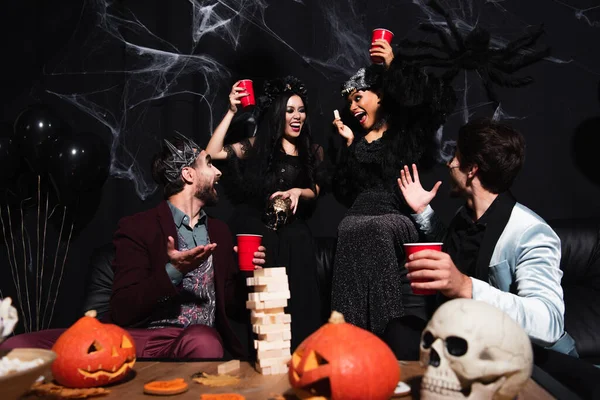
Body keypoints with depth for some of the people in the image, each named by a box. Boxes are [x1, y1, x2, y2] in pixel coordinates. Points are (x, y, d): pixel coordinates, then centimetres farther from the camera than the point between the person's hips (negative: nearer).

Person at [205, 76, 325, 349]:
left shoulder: (312, 151, 15)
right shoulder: (256, 146, 7)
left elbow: (315, 191, 14)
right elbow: (212, 153, -4)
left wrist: (298, 192, -8)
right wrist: (232, 112, -5)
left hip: (291, 227, 2)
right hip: (255, 225, -2)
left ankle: (297, 347, -14)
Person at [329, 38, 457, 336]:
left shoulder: (407, 131, 6)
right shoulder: (355, 140, 19)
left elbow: (439, 98, -14)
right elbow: (344, 194, 10)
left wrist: (394, 66, -13)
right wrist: (348, 143, 6)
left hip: (395, 227, -3)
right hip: (356, 232, 4)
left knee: (398, 316, -6)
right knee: (357, 310, -1)